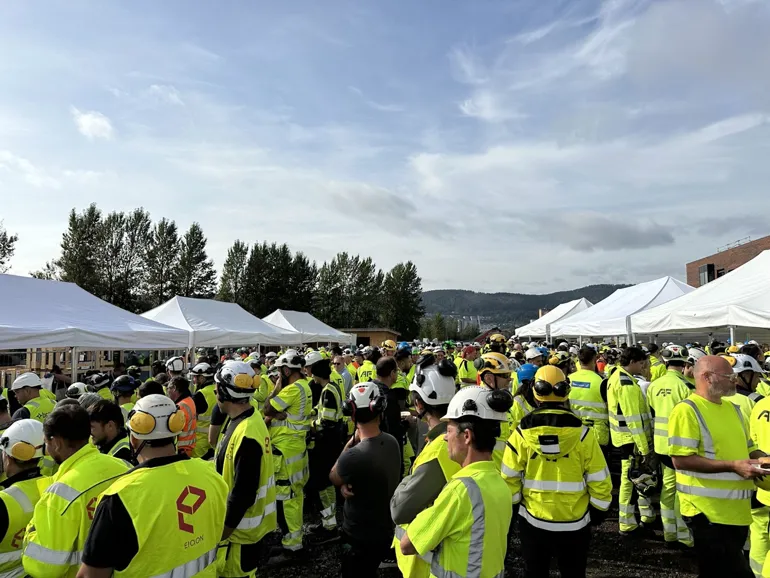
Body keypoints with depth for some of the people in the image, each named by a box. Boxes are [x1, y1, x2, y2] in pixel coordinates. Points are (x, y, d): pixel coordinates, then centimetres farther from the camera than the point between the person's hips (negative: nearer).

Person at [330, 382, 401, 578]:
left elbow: (334, 478, -10)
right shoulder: (392, 442, -11)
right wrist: (346, 485, -17)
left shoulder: (354, 455, -34)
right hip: (385, 531, 7)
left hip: (360, 539, -6)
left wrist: (351, 441, -10)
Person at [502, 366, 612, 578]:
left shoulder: (522, 433, -13)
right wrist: (599, 511, 9)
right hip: (574, 523, 0)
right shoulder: (582, 433, -14)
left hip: (532, 520, 0)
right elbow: (599, 480, -8)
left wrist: (513, 506, 10)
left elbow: (509, 478, -6)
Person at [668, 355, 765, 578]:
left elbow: (748, 448, 22)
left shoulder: (732, 408, 12)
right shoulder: (687, 409, -16)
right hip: (709, 511, -8)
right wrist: (732, 466, -23)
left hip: (737, 510, 8)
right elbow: (681, 459, -22)